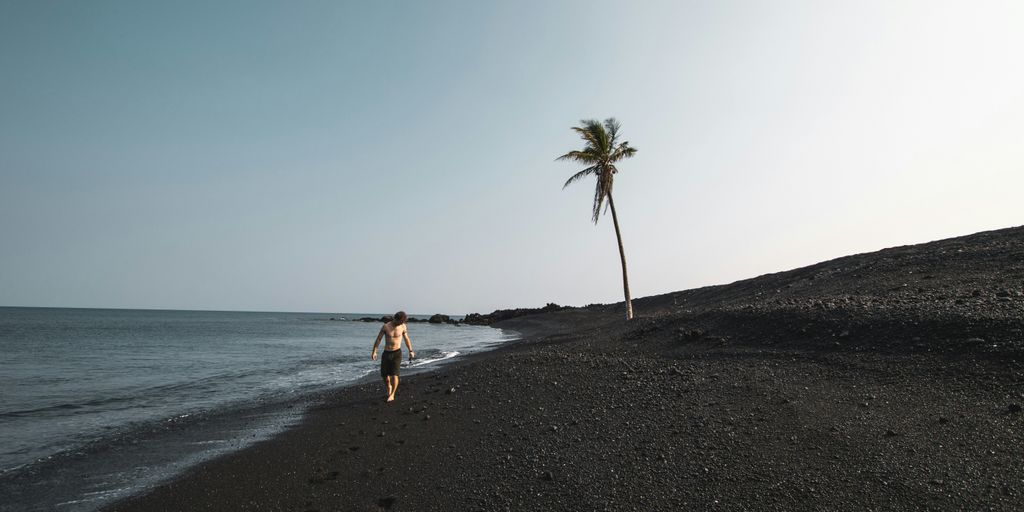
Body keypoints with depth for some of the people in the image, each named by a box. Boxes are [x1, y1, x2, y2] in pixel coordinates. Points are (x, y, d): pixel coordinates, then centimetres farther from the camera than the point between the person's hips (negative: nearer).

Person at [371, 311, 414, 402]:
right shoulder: (385, 326, -8)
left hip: (397, 353, -1)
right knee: (384, 375, 3)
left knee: (394, 374, -12)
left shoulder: (403, 326, -4)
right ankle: (389, 387, 36)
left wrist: (411, 351, 13)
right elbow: (378, 339, -2)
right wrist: (374, 352, -10)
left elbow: (406, 339, 10)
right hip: (386, 353, 1)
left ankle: (392, 395, 4)